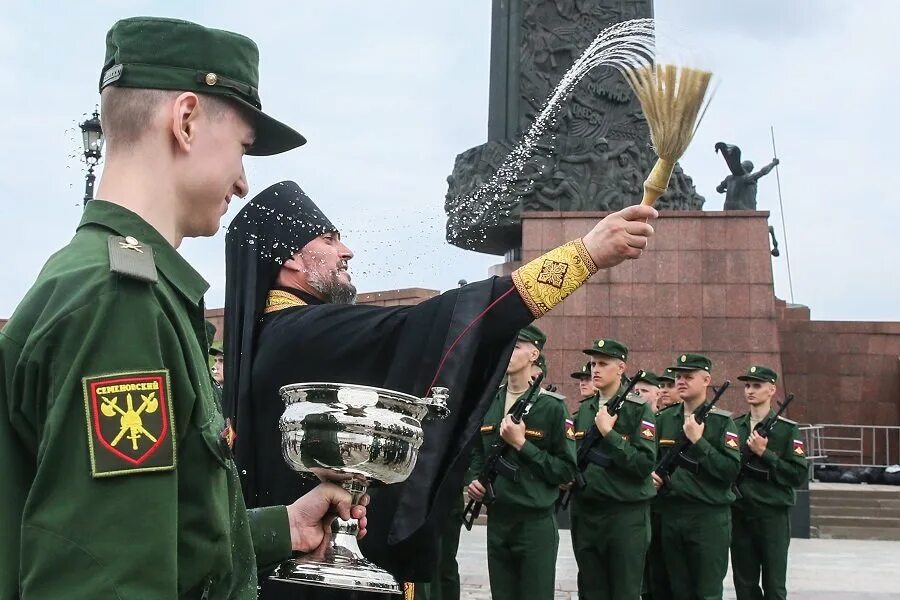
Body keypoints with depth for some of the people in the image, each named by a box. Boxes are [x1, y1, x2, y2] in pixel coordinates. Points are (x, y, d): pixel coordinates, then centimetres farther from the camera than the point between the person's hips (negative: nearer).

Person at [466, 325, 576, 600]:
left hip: (537, 523, -5)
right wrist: (473, 479, 3)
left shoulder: (552, 407, -8)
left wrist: (521, 444, -17)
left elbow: (567, 469, -11)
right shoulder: (487, 404, 8)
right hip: (496, 520, 5)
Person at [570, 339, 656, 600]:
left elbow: (644, 464, -17)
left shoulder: (639, 409, -7)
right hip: (585, 512, 6)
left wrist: (608, 433, -20)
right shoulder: (584, 410, 11)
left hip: (626, 513, -5)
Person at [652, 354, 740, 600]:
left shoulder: (721, 421, -5)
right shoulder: (663, 419, 10)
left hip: (709, 517, -5)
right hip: (670, 514, 5)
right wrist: (652, 475, 1)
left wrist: (698, 441, -18)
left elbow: (731, 470, -14)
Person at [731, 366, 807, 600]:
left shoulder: (787, 429, -4)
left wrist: (764, 453, -16)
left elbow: (799, 475, -10)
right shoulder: (734, 427, 8)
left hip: (773, 514, -4)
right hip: (739, 513, 4)